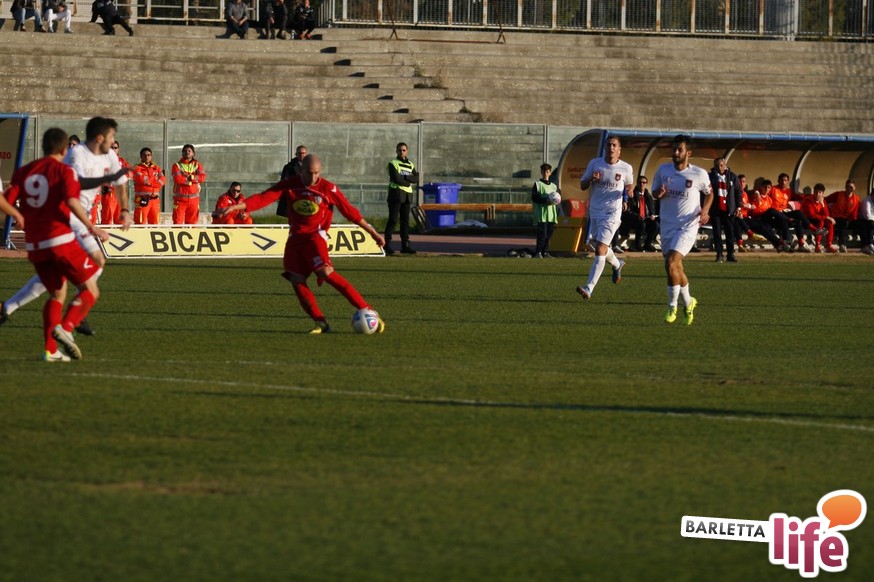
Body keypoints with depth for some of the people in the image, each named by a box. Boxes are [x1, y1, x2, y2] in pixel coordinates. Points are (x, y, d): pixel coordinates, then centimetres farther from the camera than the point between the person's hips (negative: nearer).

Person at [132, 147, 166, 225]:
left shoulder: (156, 168, 17)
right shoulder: (137, 168, 3)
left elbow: (163, 180, 2)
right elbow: (142, 179, -15)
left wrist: (149, 182, -10)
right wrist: (155, 179, -2)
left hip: (155, 199, 5)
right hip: (142, 200, -5)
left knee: (154, 223, 6)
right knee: (141, 223, -10)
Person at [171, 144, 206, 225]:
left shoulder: (197, 165, 12)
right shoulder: (177, 165, 4)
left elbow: (203, 177, -5)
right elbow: (177, 179, -14)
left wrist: (189, 177, -14)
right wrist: (194, 179, -9)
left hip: (194, 199, 3)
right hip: (180, 199, -3)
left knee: (192, 222, 6)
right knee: (178, 222, -9)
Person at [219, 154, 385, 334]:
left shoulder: (328, 189, -7)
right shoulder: (290, 185, 0)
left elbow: (350, 211, 0)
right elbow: (264, 198, -7)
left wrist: (373, 233, 4)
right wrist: (236, 207, -18)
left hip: (315, 236, -5)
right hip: (295, 238, 5)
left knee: (326, 272, -24)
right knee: (296, 280, -7)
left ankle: (366, 310, -22)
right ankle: (321, 323, -1)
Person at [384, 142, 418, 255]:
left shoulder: (411, 165, 17)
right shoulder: (393, 163, 0)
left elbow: (416, 179, 3)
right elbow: (396, 179, -13)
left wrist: (404, 177, -10)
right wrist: (408, 183, -3)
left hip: (407, 195, 6)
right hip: (396, 193, -6)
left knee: (405, 220, 5)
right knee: (393, 219, -9)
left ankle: (405, 245, 8)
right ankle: (387, 245, -9)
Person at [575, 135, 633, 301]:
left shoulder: (626, 168, -2)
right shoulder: (594, 164, 2)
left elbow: (629, 185, 16)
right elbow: (582, 186, 8)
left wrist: (628, 191, -8)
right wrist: (591, 179, -14)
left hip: (612, 214, -5)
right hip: (594, 212, 5)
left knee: (600, 249, -16)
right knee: (595, 245, 19)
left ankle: (589, 288, -22)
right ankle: (617, 264, 52)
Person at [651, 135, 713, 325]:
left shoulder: (699, 174, -6)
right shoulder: (663, 170, 2)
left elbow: (709, 192, 11)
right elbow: (654, 192, 12)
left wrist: (705, 210, -7)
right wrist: (659, 193, -12)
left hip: (688, 226, -5)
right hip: (667, 225, 5)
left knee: (671, 264, -19)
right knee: (675, 267, 12)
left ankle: (672, 307, -6)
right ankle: (688, 302, 35)